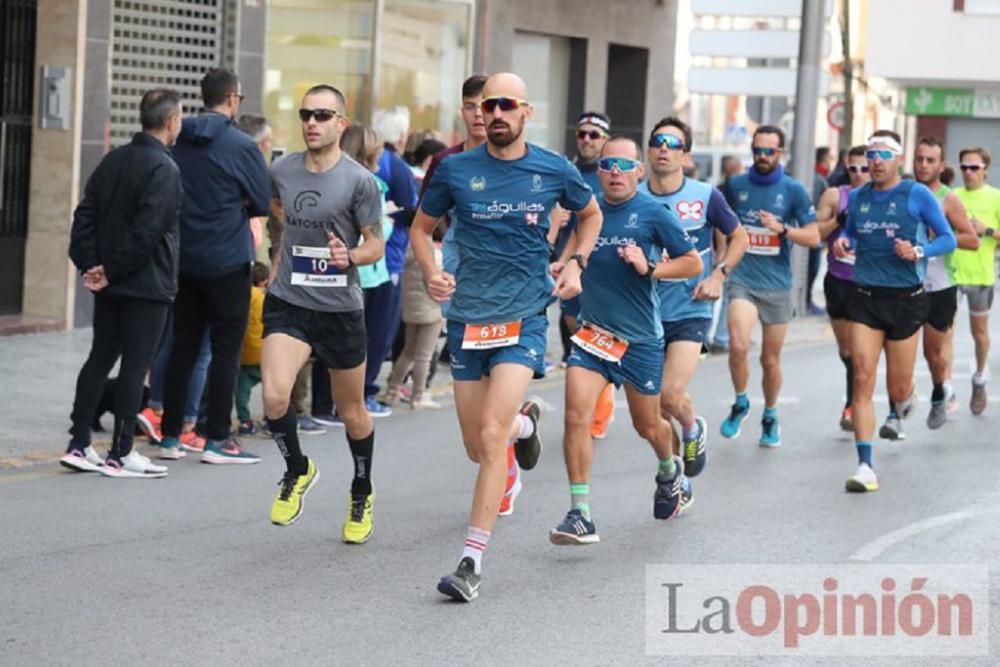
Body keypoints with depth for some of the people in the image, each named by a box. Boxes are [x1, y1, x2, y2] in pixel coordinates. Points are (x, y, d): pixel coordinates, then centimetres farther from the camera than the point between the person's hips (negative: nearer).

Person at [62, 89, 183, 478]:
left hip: (110, 285, 8)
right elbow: (147, 231, -22)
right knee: (135, 366, -2)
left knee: (99, 359, 13)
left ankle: (79, 445, 14)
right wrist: (113, 272, -14)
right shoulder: (164, 168, -15)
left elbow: (85, 215, 7)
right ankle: (121, 454, 1)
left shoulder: (114, 160, 11)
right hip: (147, 285, -8)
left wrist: (89, 264, 1)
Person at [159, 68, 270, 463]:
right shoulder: (241, 146, -12)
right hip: (228, 261, -5)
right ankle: (217, 439, 0)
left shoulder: (180, 144, 4)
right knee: (226, 350, 0)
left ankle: (170, 435, 14)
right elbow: (265, 203, -6)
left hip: (184, 260, 6)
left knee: (183, 346, 12)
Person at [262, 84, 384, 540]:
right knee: (274, 396, -21)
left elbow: (376, 245, -5)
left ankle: (362, 494, 37)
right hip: (287, 303, 2)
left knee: (352, 413, 12)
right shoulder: (282, 171, 1)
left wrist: (350, 256, -25)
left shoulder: (359, 181, -10)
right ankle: (297, 469, 8)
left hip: (340, 309, -2)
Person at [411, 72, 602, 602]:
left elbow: (591, 214, 19)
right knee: (476, 448, 10)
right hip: (467, 318, 3)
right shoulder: (455, 170, -1)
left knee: (491, 436, -18)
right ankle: (524, 422, 47)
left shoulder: (554, 171, -1)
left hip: (525, 317, -2)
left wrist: (576, 263, 4)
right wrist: (430, 273, -6)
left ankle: (471, 561, -15)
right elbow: (421, 227, 12)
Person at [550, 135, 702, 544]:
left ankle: (669, 470, 48)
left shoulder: (652, 214, -8)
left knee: (647, 425, 14)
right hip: (592, 330, 2)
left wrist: (650, 268, -18)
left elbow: (693, 264, -4)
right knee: (576, 415, -16)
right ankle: (580, 514, -14)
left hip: (640, 337, -2)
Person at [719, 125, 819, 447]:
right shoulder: (736, 185, 4)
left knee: (770, 360, 9)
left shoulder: (793, 190, -1)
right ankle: (740, 403, 5)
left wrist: (781, 229, -18)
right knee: (738, 346, -21)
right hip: (743, 280, 0)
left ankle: (770, 417, 31)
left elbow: (813, 237, -3)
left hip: (777, 285, 0)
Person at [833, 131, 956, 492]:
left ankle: (899, 409, 47)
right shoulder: (857, 197, 7)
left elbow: (948, 239, -2)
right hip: (865, 299, 2)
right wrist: (842, 243, 0)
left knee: (898, 387, 6)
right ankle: (865, 466, -13)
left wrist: (919, 252, -20)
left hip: (906, 300, -2)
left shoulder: (917, 194, -5)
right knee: (862, 379, -11)